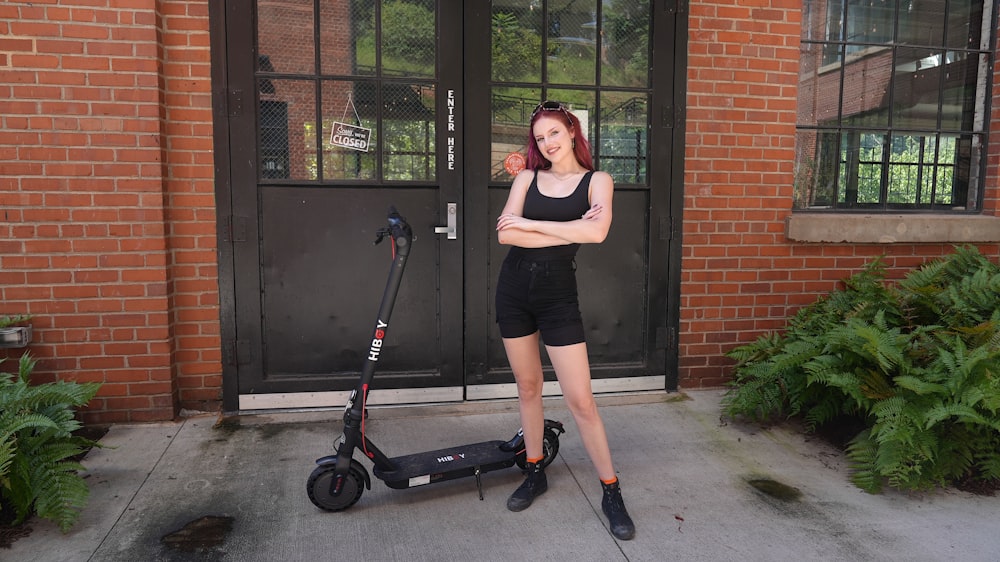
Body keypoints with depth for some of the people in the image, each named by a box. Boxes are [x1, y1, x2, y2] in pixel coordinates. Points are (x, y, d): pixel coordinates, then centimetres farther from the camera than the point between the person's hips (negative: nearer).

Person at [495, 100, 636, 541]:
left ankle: (611, 493, 11)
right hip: (514, 288, 3)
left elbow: (596, 231, -20)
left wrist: (530, 224, -14)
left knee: (580, 399, -3)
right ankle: (535, 474, 30)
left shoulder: (596, 181, 0)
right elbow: (505, 234, -9)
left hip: (558, 294, -3)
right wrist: (567, 232, -13)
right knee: (527, 385, 13)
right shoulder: (527, 178, 6)